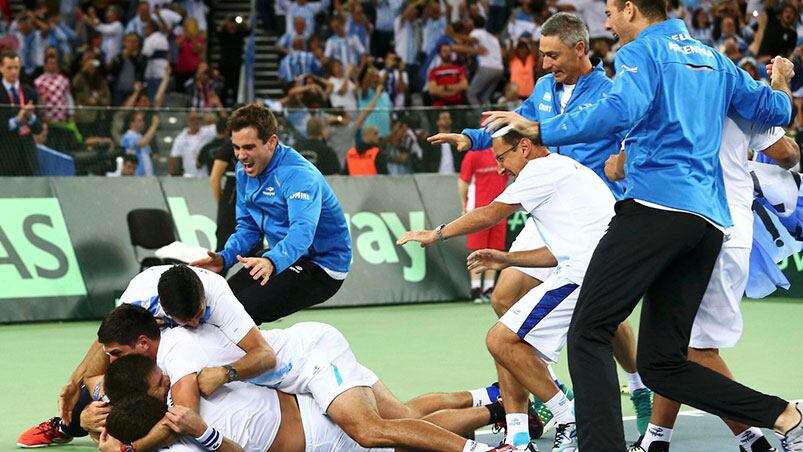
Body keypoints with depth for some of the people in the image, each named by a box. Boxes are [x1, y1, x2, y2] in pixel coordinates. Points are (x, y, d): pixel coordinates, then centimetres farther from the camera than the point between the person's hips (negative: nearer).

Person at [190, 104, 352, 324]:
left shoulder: (298, 174, -25)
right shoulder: (245, 171, 3)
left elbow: (303, 231, -40)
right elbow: (248, 227, 12)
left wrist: (272, 261, -58)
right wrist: (224, 258, -7)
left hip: (321, 266, -9)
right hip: (282, 255, 9)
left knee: (245, 308, -25)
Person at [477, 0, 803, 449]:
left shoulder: (642, 52, 2)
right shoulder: (714, 60, 24)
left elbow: (622, 111, -17)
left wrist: (541, 130, -15)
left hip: (657, 205, -8)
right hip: (710, 221, 8)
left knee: (588, 333, -10)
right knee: (662, 363, 9)